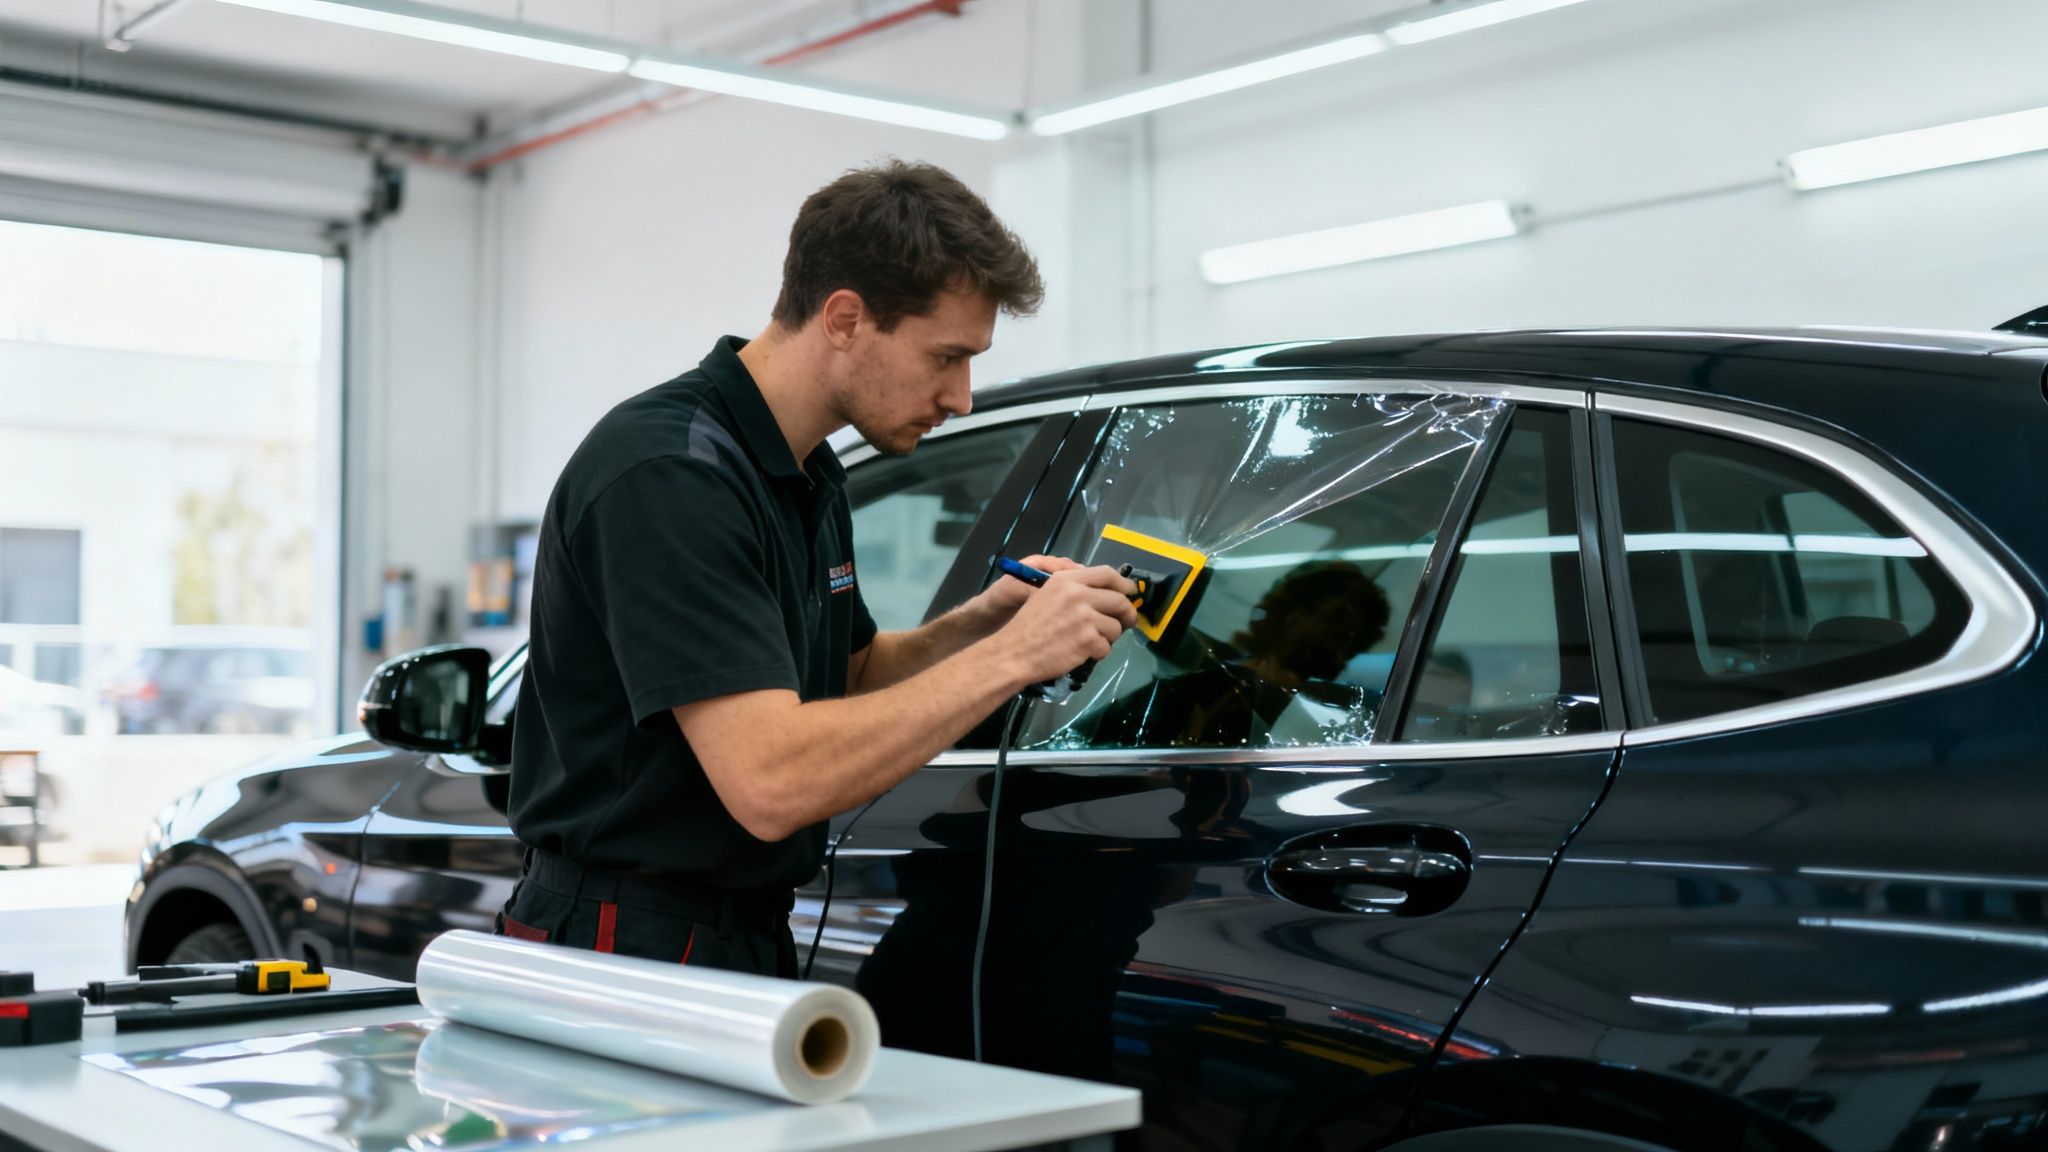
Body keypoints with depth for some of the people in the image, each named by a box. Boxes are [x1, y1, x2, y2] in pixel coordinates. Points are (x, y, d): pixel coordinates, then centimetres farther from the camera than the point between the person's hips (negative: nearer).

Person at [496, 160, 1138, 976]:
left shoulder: (810, 474, 8)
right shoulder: (668, 473, -22)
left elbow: (845, 680, 19)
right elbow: (771, 782, -29)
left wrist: (976, 625, 0)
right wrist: (1008, 656, -23)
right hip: (625, 946, -9)